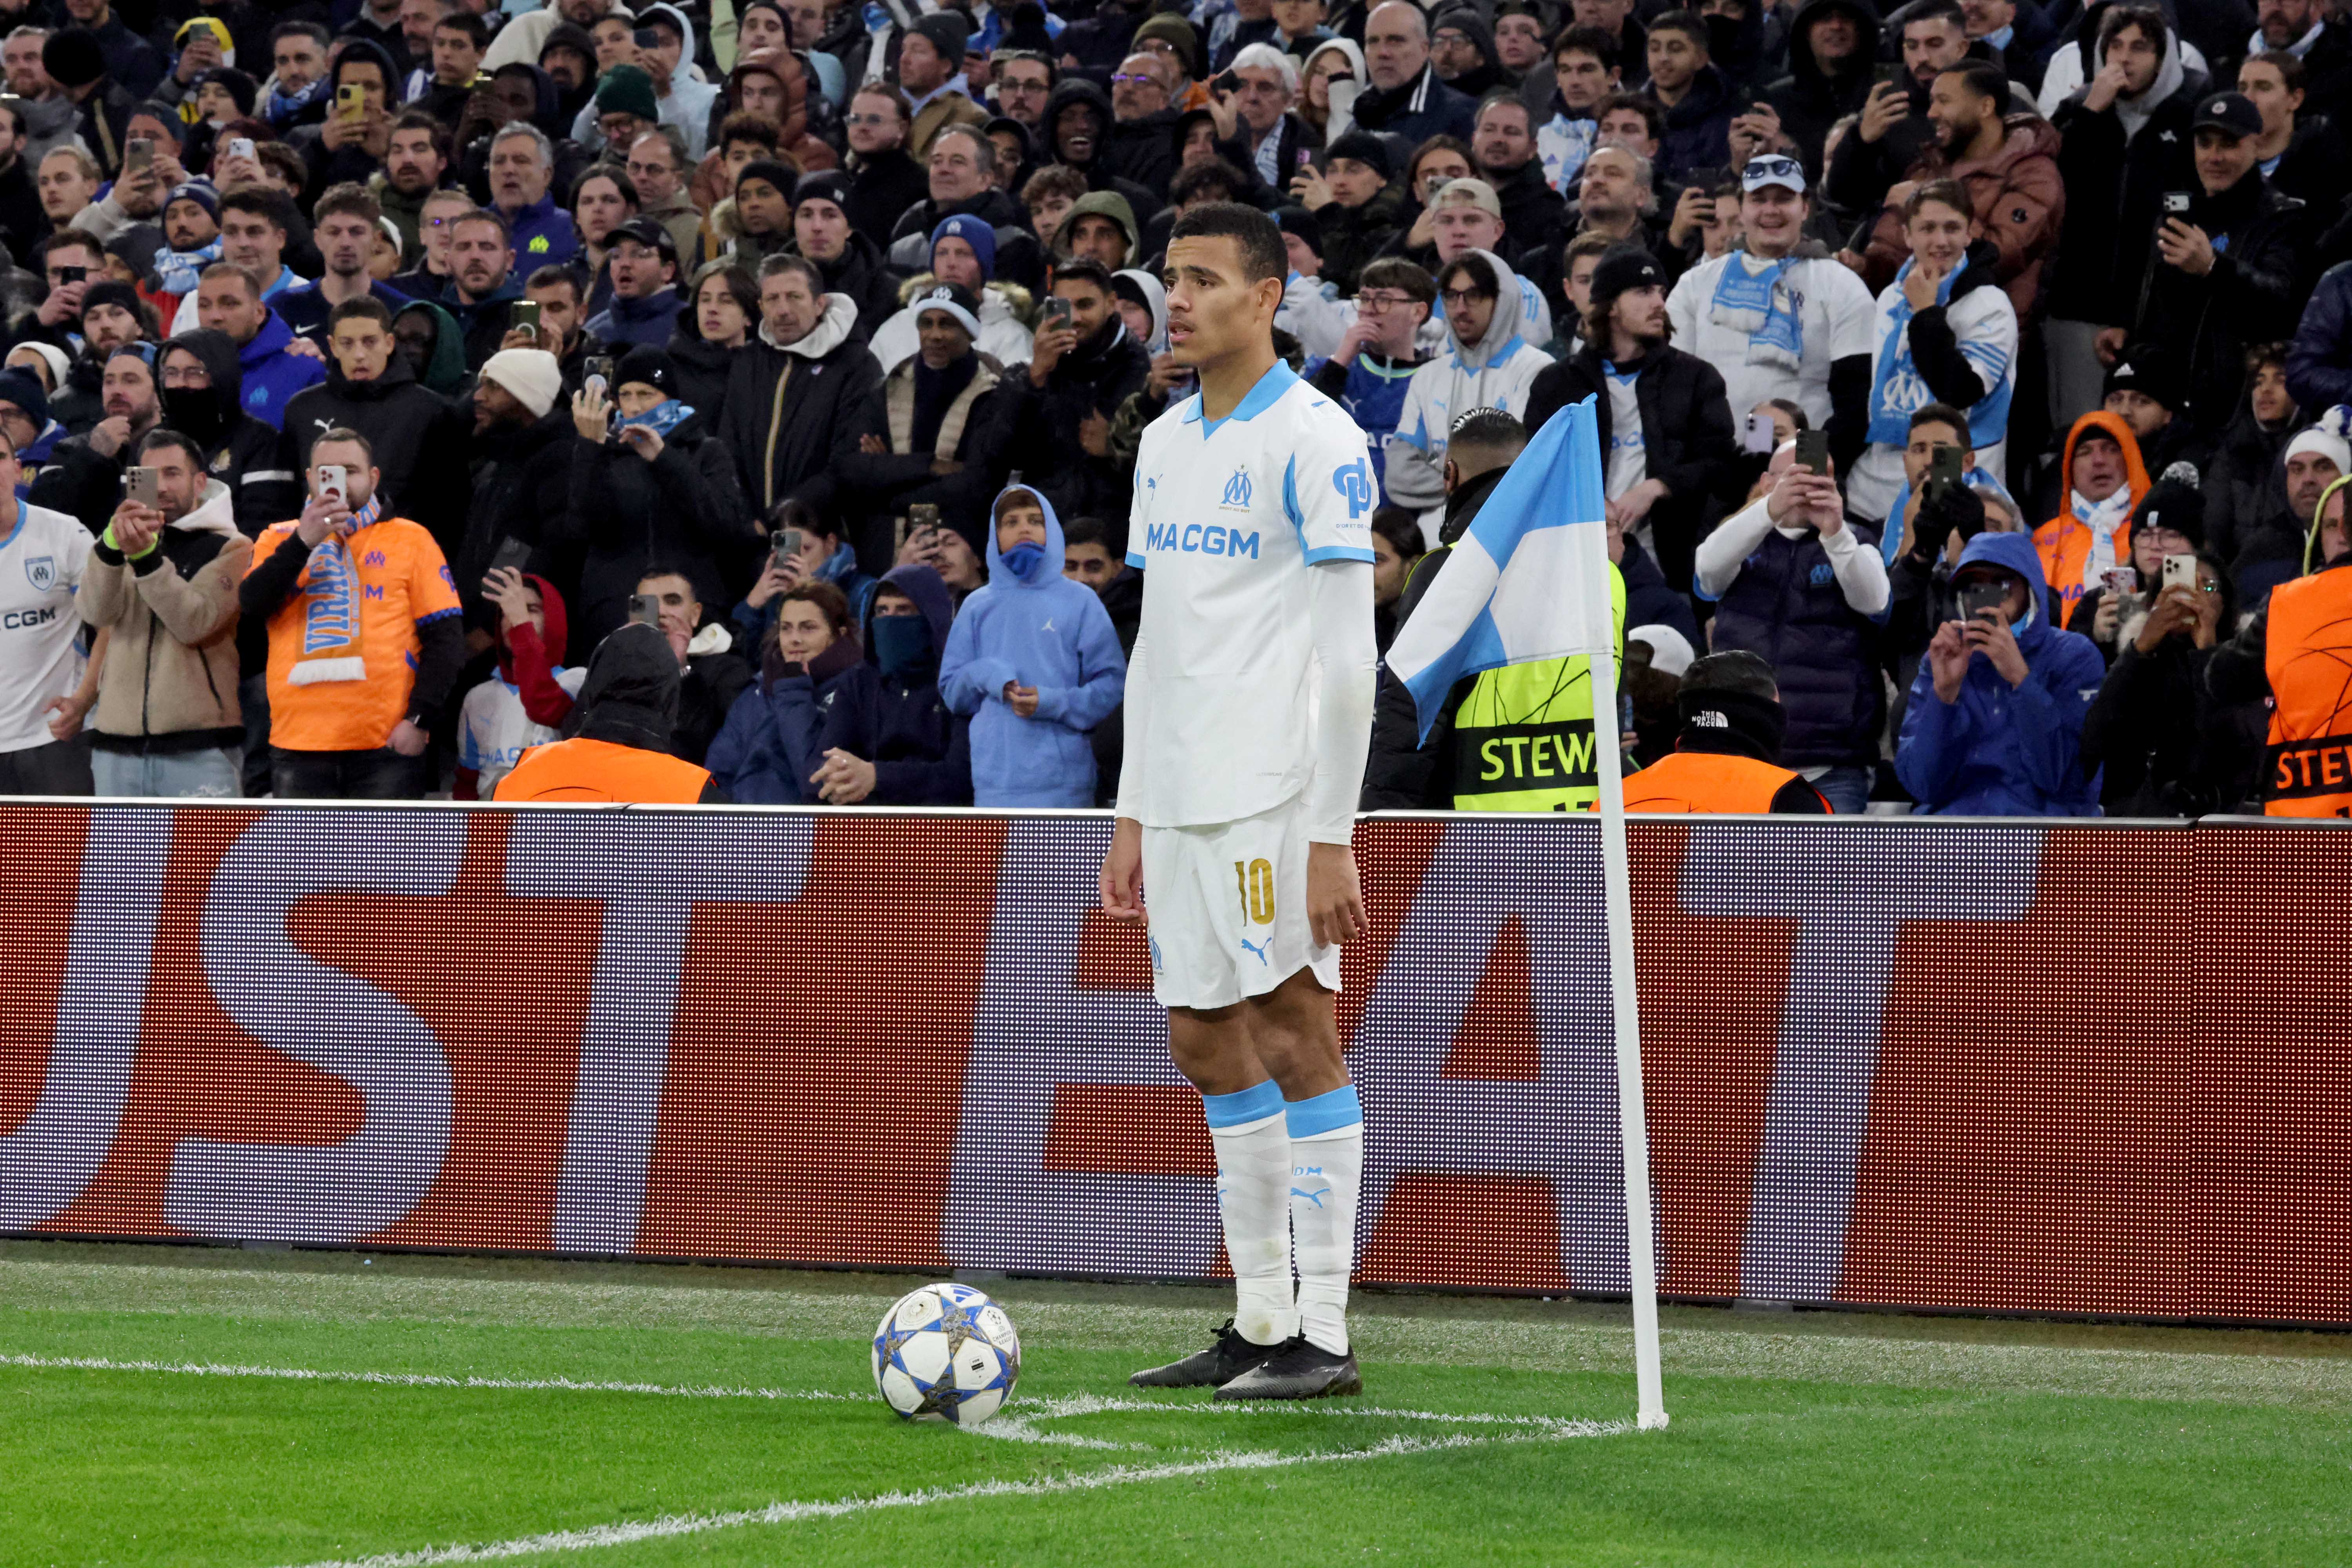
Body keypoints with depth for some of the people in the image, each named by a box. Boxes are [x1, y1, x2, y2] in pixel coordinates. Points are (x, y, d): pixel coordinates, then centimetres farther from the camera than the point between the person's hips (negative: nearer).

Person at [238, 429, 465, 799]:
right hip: (299, 744, 2)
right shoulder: (280, 539, 13)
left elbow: (445, 640, 2)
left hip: (387, 743, -2)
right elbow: (253, 603, -5)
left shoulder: (410, 540, 7)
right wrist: (305, 542, -14)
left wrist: (419, 719, -8)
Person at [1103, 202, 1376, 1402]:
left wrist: (1331, 838, -17)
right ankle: (1259, 1325, 14)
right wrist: (1132, 815, 16)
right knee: (1205, 1043, 8)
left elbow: (1350, 660, -12)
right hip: (1180, 800, 8)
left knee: (1293, 1035, -8)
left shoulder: (1314, 440, -9)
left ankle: (1324, 1337, -6)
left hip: (1274, 800, -8)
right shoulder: (1165, 443, 16)